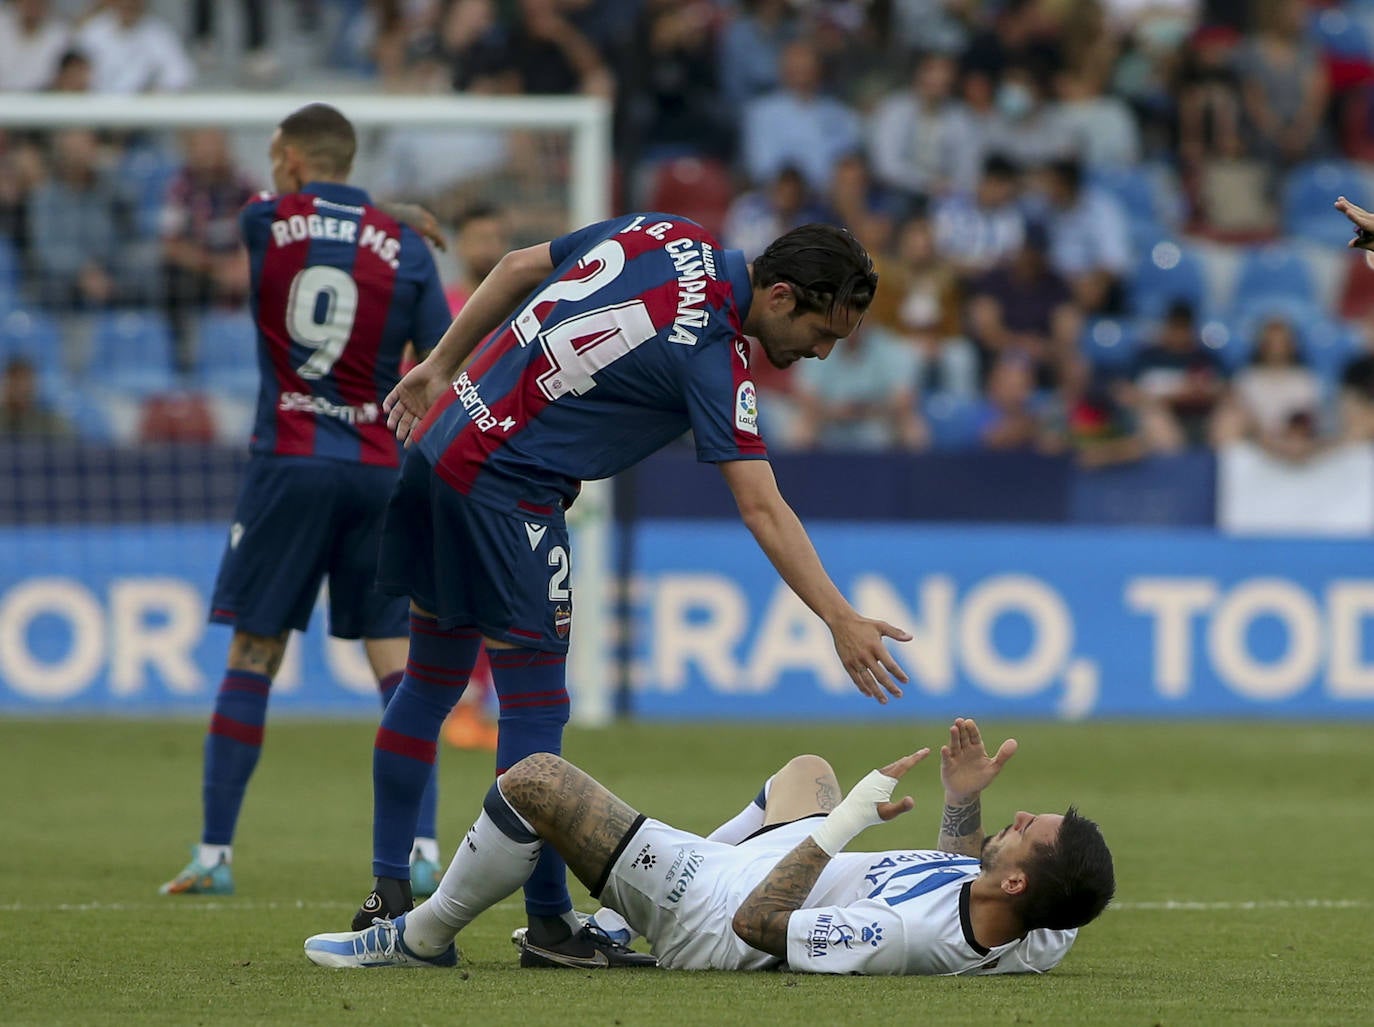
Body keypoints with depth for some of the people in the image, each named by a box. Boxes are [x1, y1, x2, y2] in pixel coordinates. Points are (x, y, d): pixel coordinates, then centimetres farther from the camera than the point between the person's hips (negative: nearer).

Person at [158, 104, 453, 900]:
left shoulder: (264, 224, -1)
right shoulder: (405, 246, 0)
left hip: (289, 465, -1)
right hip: (379, 469, 1)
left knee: (252, 657, 4)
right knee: (396, 659, 4)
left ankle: (215, 854, 4)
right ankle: (422, 850, -4)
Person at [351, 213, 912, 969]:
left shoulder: (668, 237, 5)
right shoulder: (713, 357, -17)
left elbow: (519, 267, 14)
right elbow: (762, 510, -22)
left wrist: (441, 367, 21)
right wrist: (840, 620, -23)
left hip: (443, 434, 9)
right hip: (504, 493, -9)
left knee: (431, 682, 16)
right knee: (535, 705, -3)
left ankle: (387, 896, 21)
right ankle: (549, 923, 0)